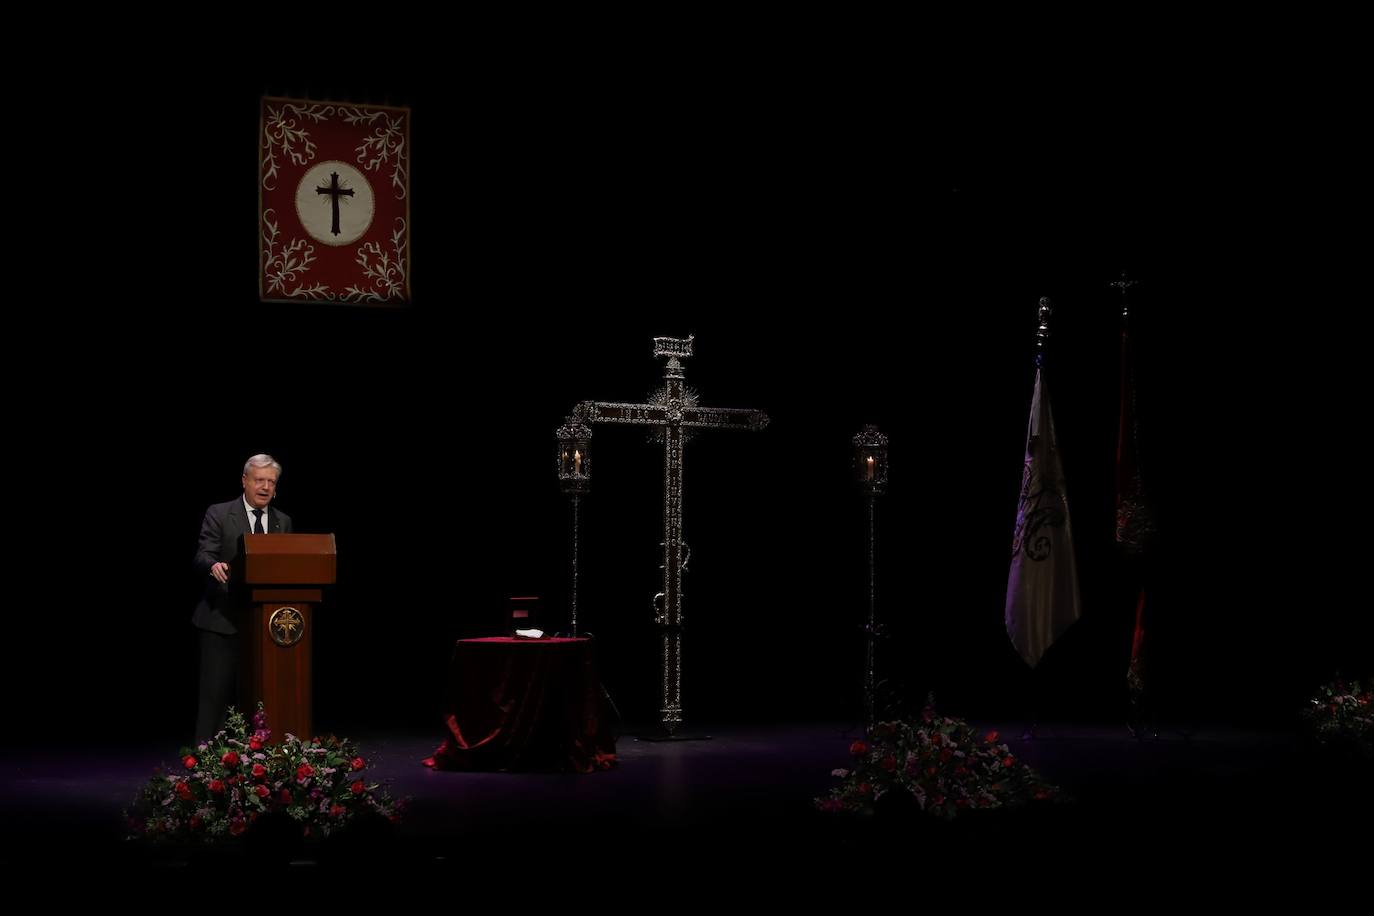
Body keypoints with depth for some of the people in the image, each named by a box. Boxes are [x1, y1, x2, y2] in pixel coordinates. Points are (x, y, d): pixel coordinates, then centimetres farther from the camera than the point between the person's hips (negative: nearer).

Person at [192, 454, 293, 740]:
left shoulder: (283, 522, 12)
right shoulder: (218, 514, -1)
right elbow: (203, 556, -12)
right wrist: (214, 565, -34)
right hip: (222, 619, -4)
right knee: (215, 693, -6)